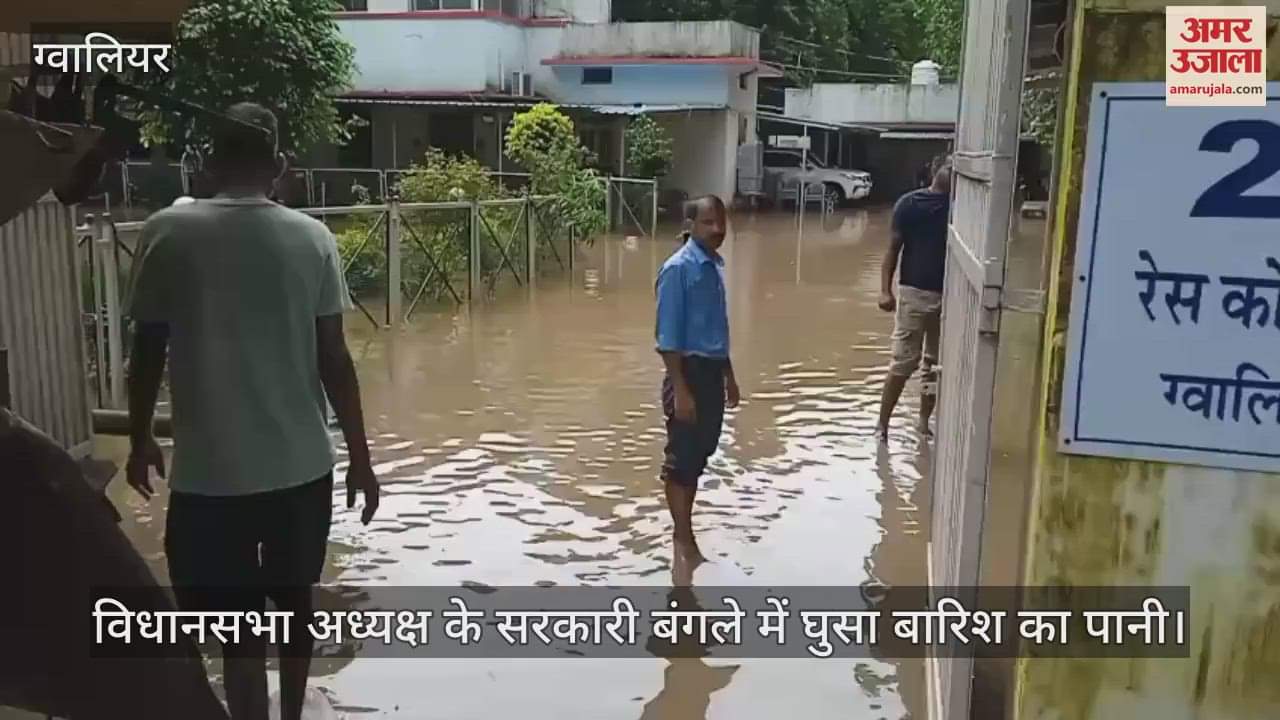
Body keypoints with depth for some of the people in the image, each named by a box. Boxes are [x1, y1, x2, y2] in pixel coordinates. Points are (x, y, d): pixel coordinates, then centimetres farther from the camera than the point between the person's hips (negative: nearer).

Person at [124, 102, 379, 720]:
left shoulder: (168, 233, -6)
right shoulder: (312, 238, -3)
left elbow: (147, 353, -2)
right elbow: (334, 360, -4)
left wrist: (139, 440, 14)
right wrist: (360, 456, 5)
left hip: (210, 472, -2)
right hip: (303, 465, 3)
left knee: (239, 628, 6)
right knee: (293, 603, 22)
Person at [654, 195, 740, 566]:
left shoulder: (715, 265, 11)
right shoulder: (678, 269, -15)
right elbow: (668, 337, -17)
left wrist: (728, 375, 21)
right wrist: (679, 389, -20)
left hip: (713, 370, 9)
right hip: (689, 370, -9)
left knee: (701, 454, 16)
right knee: (682, 458, 1)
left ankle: (683, 528, 30)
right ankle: (684, 540, 12)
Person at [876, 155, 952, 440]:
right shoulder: (910, 203, -3)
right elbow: (893, 248, -4)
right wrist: (886, 290, -11)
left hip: (948, 295, 4)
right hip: (914, 292, -3)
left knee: (937, 364, 11)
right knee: (903, 363, -3)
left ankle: (924, 420, 26)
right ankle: (882, 424, 7)